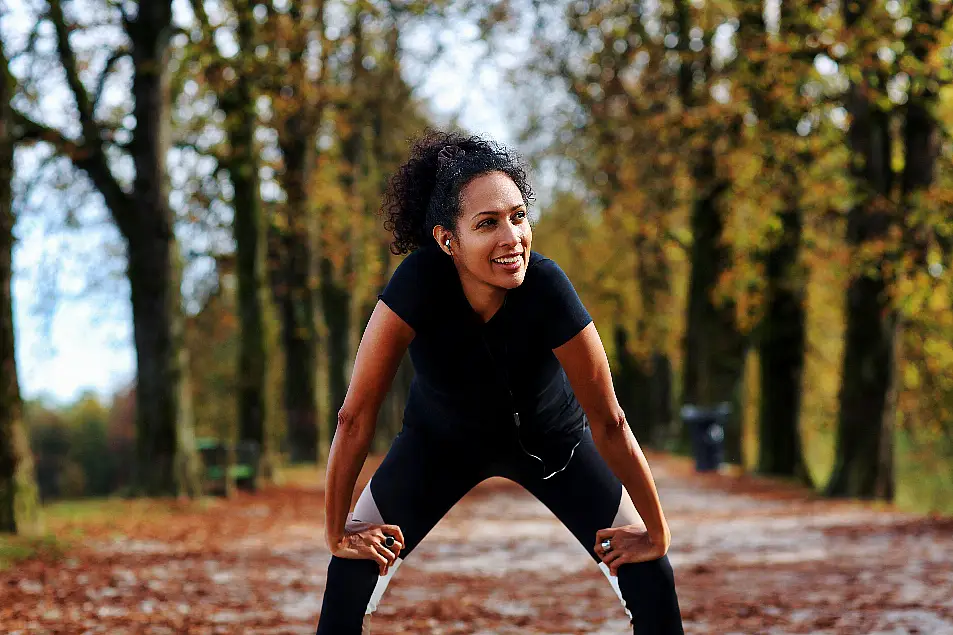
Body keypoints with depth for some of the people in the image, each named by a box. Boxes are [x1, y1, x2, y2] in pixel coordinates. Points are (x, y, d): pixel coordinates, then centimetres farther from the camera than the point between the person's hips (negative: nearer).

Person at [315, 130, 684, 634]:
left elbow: (609, 423, -25)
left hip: (551, 437, 0)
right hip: (441, 437, 0)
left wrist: (656, 533, -17)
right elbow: (356, 415, -27)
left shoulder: (546, 286, -37)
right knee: (355, 568, -8)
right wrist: (338, 532, -19)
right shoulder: (419, 281, -37)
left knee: (649, 575, -7)